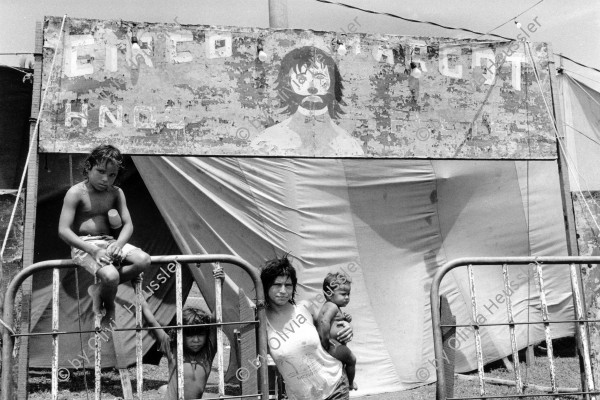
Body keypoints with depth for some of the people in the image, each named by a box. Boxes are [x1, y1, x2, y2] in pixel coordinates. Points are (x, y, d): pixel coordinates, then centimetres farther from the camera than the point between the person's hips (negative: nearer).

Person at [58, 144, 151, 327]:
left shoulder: (116, 193, 6)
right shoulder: (76, 193, -9)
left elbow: (128, 224, 5)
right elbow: (63, 230, -15)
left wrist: (119, 243, -19)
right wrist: (93, 250, -25)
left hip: (108, 242, 6)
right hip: (83, 245, -6)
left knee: (143, 260, -19)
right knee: (111, 276, -31)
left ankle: (99, 289, -1)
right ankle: (109, 308, 6)